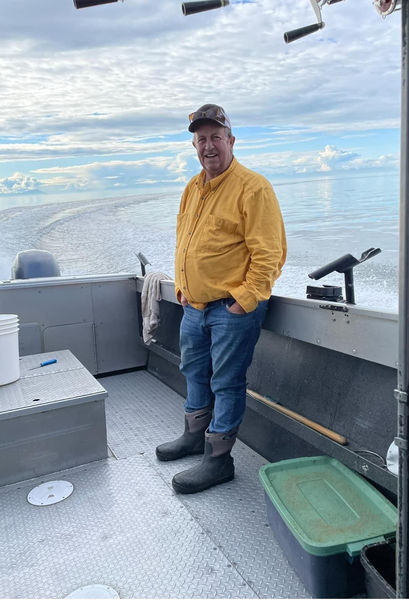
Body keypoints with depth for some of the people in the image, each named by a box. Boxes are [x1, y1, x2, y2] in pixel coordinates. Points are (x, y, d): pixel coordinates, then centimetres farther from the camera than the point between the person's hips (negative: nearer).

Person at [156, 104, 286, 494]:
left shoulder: (252, 187, -13)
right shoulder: (192, 189, 12)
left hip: (233, 308, -8)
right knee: (194, 372, 20)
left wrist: (245, 300, -19)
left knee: (226, 383, 1)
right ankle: (195, 435, 40)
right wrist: (181, 287, 14)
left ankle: (218, 459, 15)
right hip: (194, 306, 9)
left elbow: (268, 253, -18)